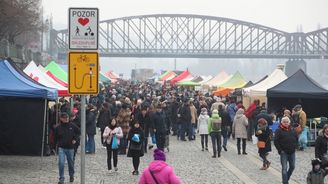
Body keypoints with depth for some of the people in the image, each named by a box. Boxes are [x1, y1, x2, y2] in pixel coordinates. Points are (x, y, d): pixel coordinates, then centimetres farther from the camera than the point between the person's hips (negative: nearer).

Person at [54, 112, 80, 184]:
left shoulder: (72, 126, -6)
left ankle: (71, 175, 39)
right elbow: (55, 137, 7)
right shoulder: (58, 128, -7)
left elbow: (78, 132, 9)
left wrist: (75, 139, 0)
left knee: (71, 162, 16)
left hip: (70, 148, 1)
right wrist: (58, 143, -2)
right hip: (61, 148, -1)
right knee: (61, 163, -12)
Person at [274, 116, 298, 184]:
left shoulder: (292, 130, 10)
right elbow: (276, 141, -9)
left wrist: (295, 147, 10)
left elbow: (296, 138, 21)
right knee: (284, 168, -7)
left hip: (292, 152, 6)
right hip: (284, 152, -6)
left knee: (292, 166, 14)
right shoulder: (279, 131, -6)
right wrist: (280, 150, -13)